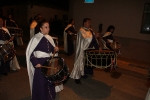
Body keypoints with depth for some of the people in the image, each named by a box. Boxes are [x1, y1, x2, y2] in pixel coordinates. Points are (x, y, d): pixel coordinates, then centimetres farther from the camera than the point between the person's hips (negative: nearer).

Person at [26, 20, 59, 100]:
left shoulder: (49, 38, 6)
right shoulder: (35, 38, -13)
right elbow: (30, 52, -12)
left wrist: (55, 49, -5)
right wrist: (35, 63, -21)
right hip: (40, 63, -6)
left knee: (50, 80, 17)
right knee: (41, 82, 4)